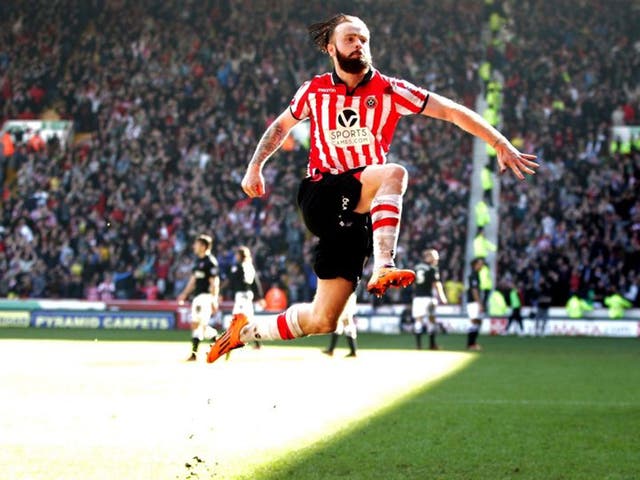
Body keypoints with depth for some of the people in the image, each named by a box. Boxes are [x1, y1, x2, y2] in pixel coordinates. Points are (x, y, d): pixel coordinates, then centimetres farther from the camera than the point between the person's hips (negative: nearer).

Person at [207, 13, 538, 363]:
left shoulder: (388, 90, 1)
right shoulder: (314, 91, 6)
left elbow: (453, 112, -1)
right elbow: (281, 125, 25)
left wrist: (501, 144, -9)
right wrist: (255, 167, 16)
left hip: (357, 212, 2)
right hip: (320, 196, -1)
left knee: (322, 321, -3)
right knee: (393, 173, -31)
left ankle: (246, 332, 14)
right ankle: (383, 269, -40)